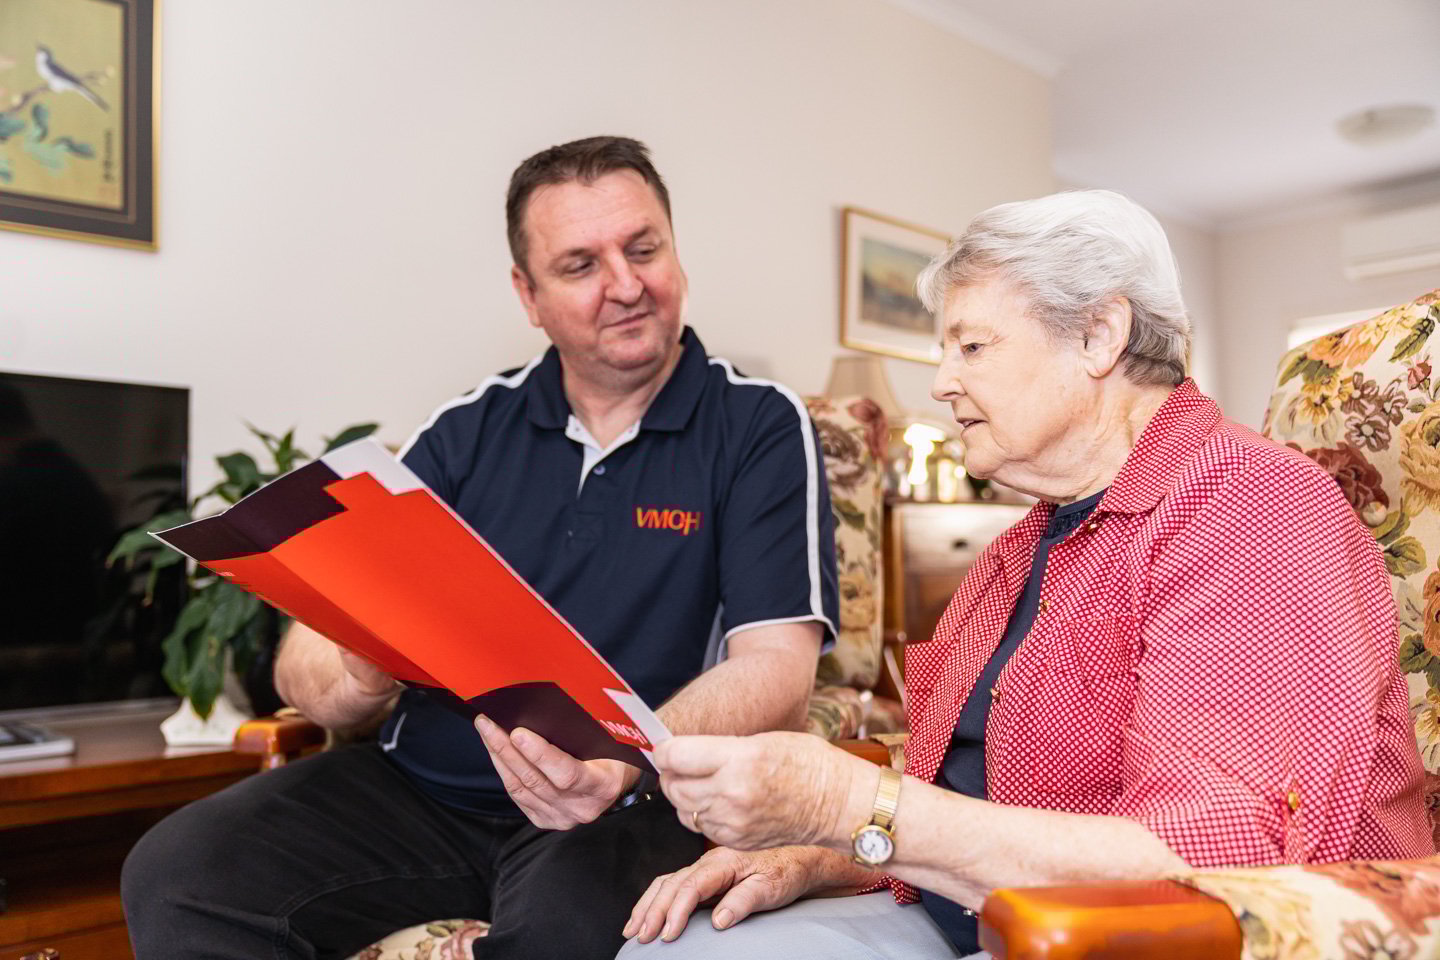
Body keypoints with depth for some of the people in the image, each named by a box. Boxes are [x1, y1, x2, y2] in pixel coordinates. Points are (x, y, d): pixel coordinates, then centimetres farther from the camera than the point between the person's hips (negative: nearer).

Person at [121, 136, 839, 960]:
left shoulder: (762, 427, -2)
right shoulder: (467, 432, 7)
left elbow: (776, 669, -12)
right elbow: (308, 657, 5)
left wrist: (628, 760, -31)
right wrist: (354, 678, -20)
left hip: (635, 807, -4)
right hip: (421, 791, 5)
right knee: (175, 872, -15)